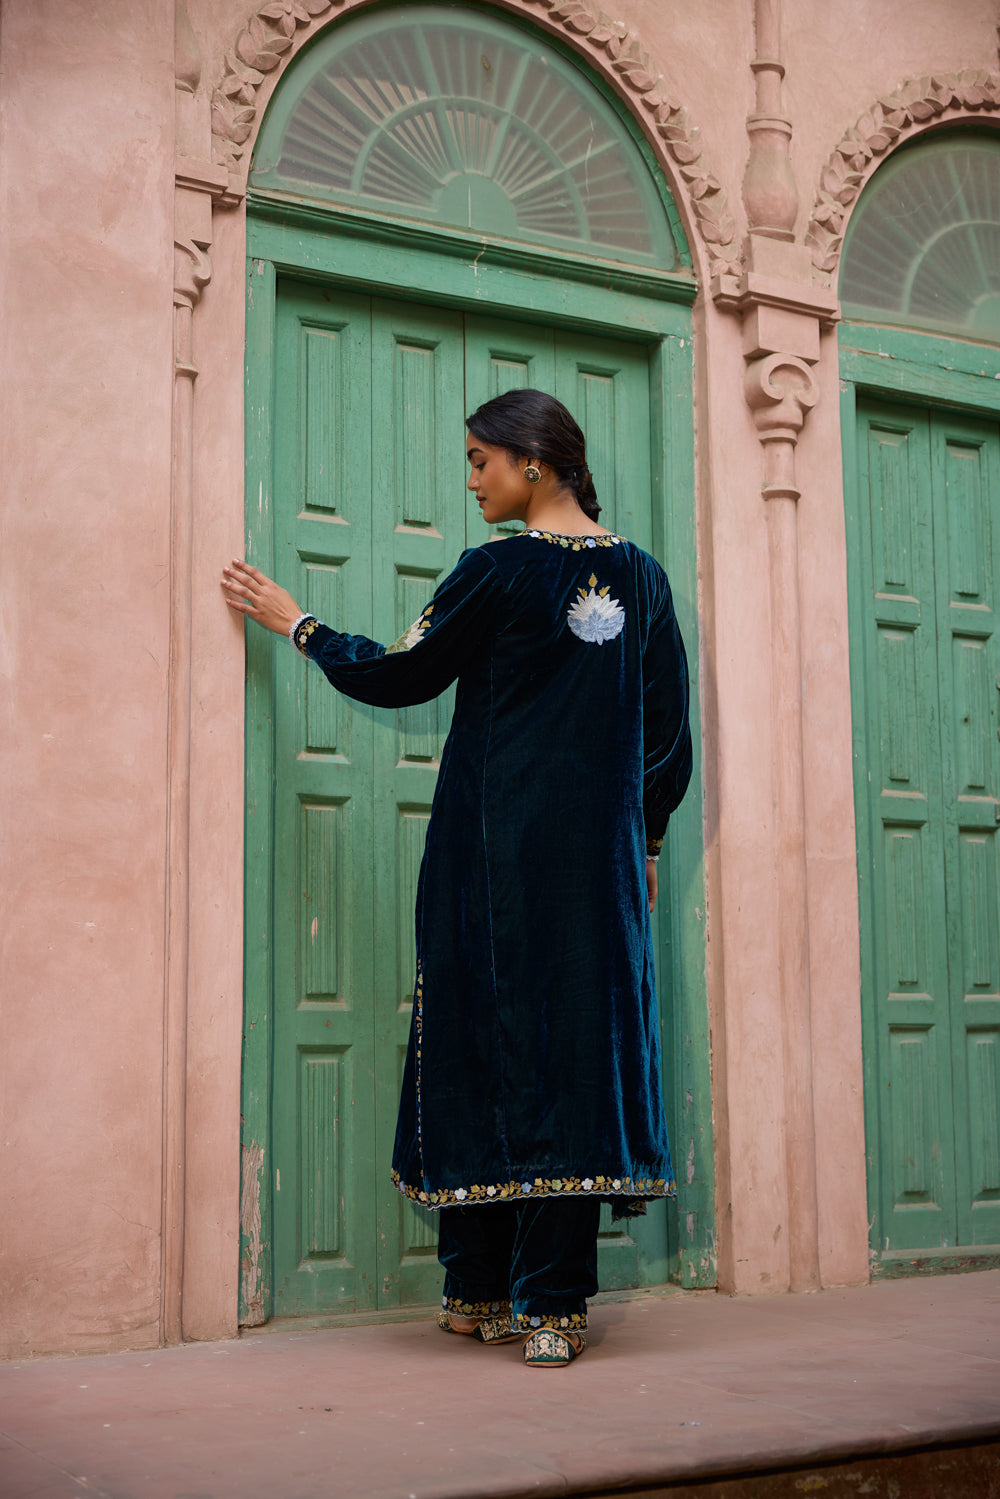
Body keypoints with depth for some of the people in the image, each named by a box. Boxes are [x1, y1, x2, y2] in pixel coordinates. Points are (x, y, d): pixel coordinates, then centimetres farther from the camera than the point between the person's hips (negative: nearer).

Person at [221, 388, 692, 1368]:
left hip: (497, 852, -4)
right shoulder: (641, 576, 8)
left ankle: (479, 1292, 13)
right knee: (582, 1042, 4)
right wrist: (643, 840, 20)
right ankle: (553, 1304, 4)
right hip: (600, 855, 4)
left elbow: (399, 675, 0)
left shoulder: (499, 570, -8)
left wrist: (294, 623, 13)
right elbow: (669, 729, 11)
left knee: (488, 1043, 4)